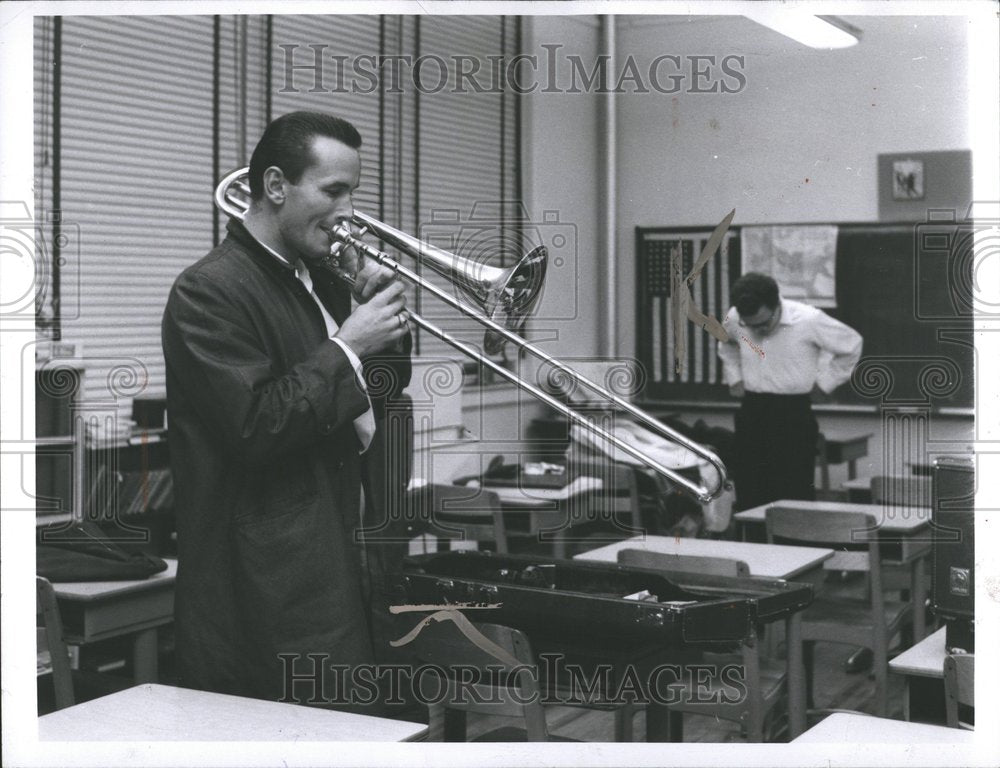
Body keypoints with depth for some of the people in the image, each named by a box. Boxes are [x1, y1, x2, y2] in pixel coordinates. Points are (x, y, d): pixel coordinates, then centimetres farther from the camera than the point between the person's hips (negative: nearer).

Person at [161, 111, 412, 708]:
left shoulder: (323, 279, 13)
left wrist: (388, 321, 4)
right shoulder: (210, 291, -13)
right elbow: (256, 427, -23)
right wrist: (347, 344, -17)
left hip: (344, 566, 8)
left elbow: (373, 403, 21)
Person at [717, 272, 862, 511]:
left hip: (795, 413, -4)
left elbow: (851, 344, 2)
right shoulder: (733, 320, -3)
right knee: (748, 499, 5)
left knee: (795, 497, -3)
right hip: (751, 414, 4)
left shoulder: (809, 320, -15)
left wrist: (824, 382, 2)